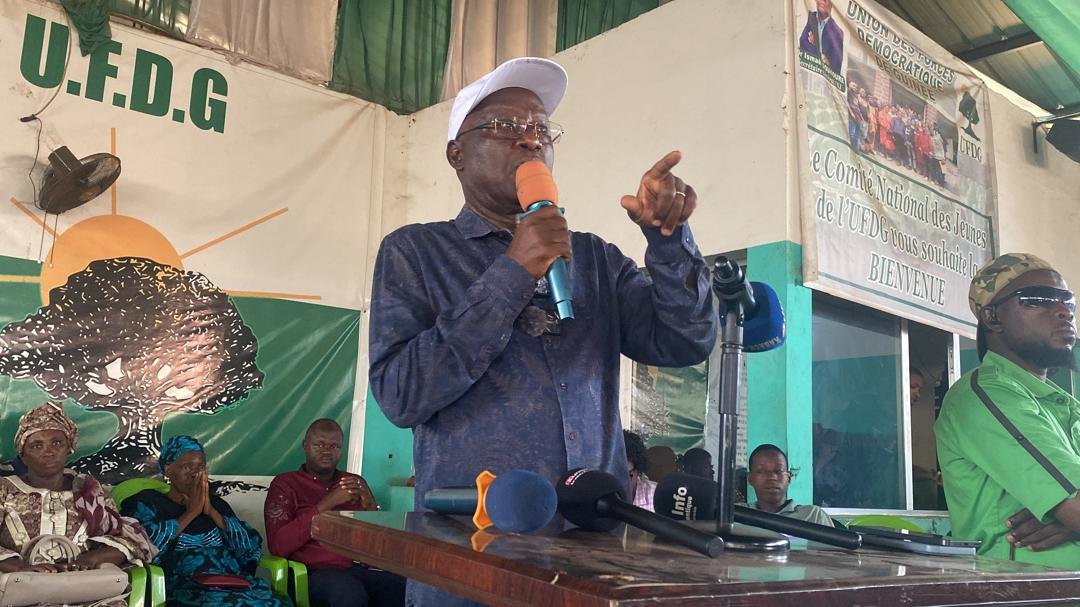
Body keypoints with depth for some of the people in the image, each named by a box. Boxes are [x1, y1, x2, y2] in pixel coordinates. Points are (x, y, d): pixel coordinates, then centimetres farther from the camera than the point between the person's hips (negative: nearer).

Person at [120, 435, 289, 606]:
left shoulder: (215, 503, 23)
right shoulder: (148, 501, 14)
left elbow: (253, 547, 10)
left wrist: (212, 512, 3)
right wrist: (191, 513, -1)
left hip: (234, 582, 4)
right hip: (186, 590, -4)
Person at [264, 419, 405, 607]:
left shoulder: (355, 483, 20)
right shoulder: (285, 484, 8)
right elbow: (278, 546, -7)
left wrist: (370, 506, -5)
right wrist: (326, 504, -12)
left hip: (362, 569, 3)